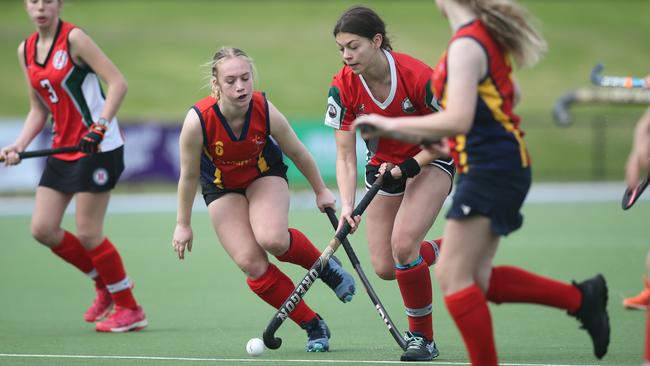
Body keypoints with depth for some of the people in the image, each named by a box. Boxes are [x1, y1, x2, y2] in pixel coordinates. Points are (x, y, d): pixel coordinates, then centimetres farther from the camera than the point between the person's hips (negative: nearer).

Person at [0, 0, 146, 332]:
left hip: (98, 146, -8)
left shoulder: (73, 38, -12)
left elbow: (118, 83, -17)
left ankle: (130, 310, 7)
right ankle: (105, 285, 22)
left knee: (87, 232, -7)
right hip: (63, 148, 8)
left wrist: (100, 127, -27)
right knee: (42, 229, 3)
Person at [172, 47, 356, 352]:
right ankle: (313, 326, 0)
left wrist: (321, 191, 5)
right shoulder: (198, 121, -31)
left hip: (265, 176, 0)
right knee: (252, 264, -15)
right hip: (222, 188, 0)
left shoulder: (265, 111, -28)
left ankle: (324, 264, 2)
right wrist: (183, 224, -6)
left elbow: (297, 153, -8)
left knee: (272, 239, -30)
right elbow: (189, 176, -15)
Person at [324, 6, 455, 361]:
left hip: (430, 160, -4)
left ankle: (422, 337, -6)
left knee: (403, 244, -25)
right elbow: (345, 156, -16)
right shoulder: (343, 87, -19)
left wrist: (408, 167, -27)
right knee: (384, 268, -1)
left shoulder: (418, 76, -29)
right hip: (382, 165, 4)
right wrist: (347, 205, -30)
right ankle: (440, 250, 33)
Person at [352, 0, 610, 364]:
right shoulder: (488, 35, 12)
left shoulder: (466, 46, -18)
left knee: (453, 276, -6)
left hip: (490, 170, -10)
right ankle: (581, 298, 14)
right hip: (503, 166, 10)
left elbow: (457, 120, -26)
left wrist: (391, 124, -19)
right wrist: (464, 143, 23)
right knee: (476, 280, 11)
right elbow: (511, 95, 26)